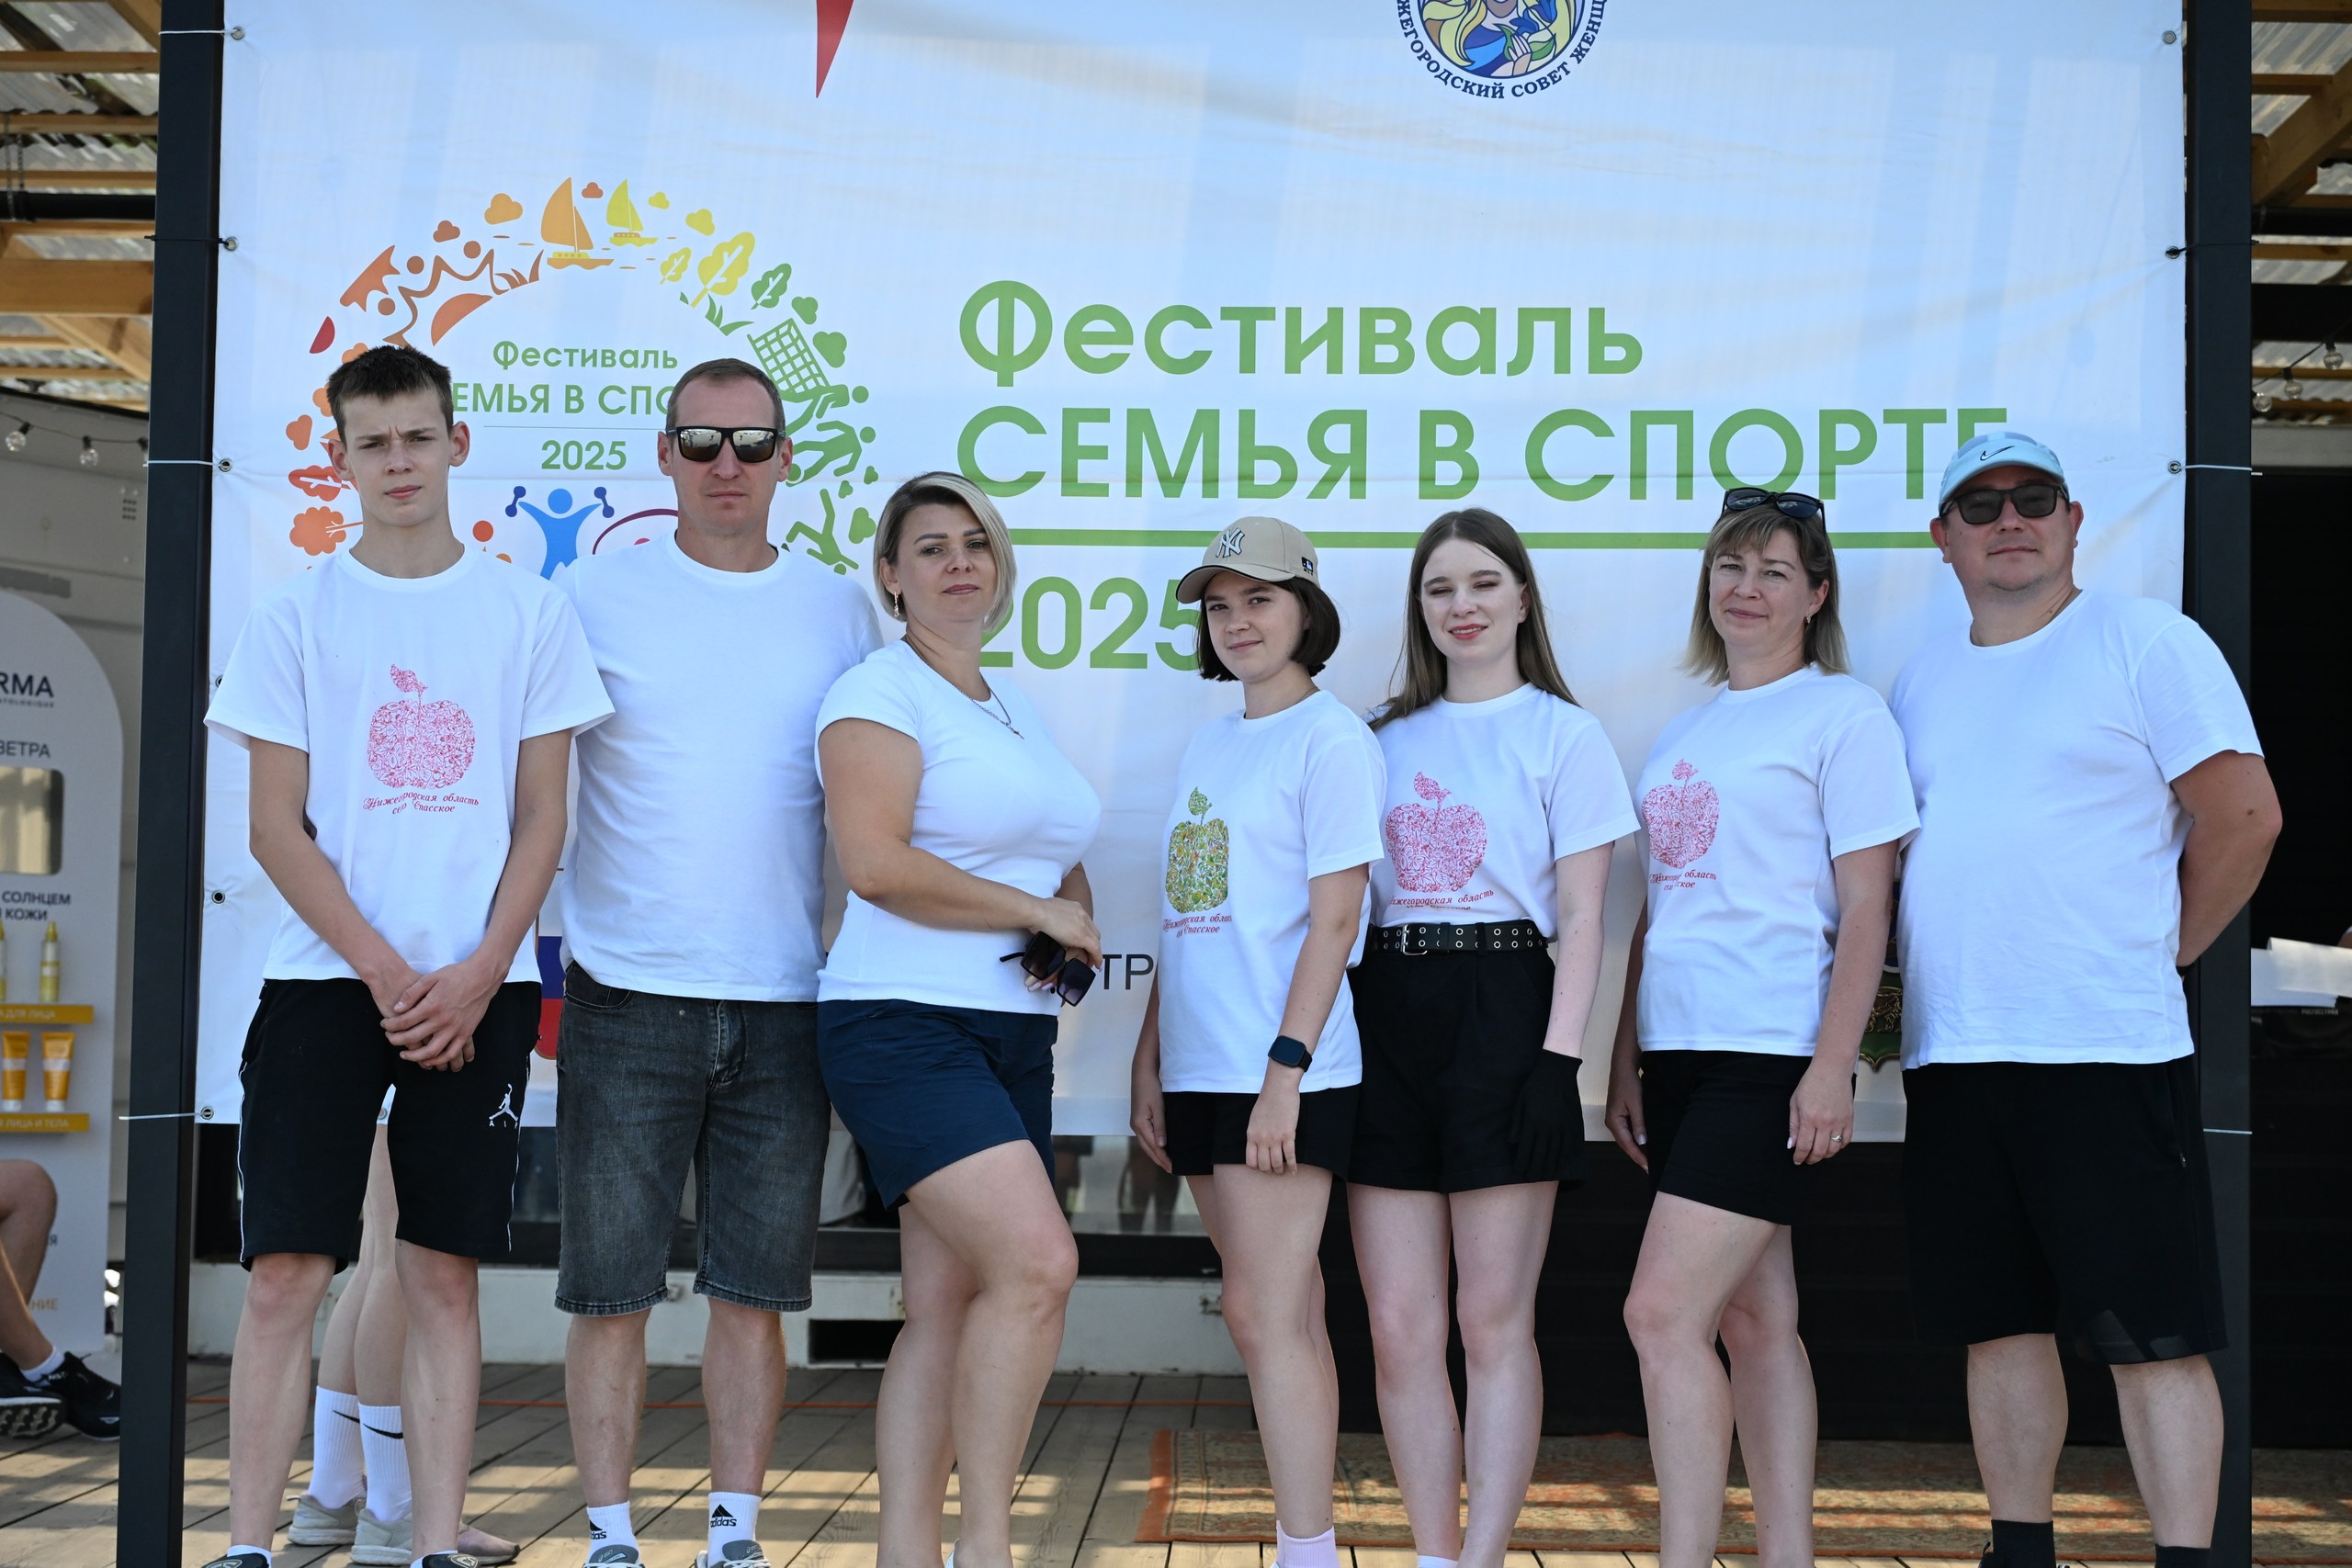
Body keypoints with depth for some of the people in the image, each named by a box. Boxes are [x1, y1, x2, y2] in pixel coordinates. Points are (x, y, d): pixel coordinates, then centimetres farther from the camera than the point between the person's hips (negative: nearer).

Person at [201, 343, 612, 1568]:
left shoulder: (527, 611, 6)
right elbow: (277, 830, 1)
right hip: (324, 977, 0)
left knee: (443, 1276, 3)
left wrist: (476, 976, -7)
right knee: (285, 1272, -5)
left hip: (478, 991, 1)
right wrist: (387, 973, -9)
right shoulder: (298, 613, 4)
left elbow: (542, 821, 5)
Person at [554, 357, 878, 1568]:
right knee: (609, 1286, 3)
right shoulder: (595, 595, 3)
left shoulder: (839, 611, 9)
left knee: (754, 1287, 6)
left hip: (785, 1003, 2)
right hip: (627, 994, -2)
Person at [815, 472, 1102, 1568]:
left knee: (948, 1304, 5)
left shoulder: (1015, 708, 20)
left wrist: (1076, 928, 4)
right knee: (1037, 1262, -21)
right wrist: (1037, 910, -11)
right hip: (903, 1026, -8)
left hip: (1013, 1034, 8)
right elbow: (874, 860, -18)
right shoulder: (881, 693, -5)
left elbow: (1063, 859, 28)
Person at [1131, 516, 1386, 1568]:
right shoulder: (1207, 747, 17)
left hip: (1285, 1074, -7)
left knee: (1264, 1314, -10)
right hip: (1203, 1073, 7)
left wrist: (1286, 1070, -18)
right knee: (1282, 1313, 10)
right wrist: (1148, 1060, 13)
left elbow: (1334, 917, -12)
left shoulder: (1330, 738, -5)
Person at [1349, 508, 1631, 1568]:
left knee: (1493, 1321, -3)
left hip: (1499, 1011, -4)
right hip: (1386, 1016, 4)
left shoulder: (1562, 733, 4)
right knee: (1399, 1327, 3)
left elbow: (1581, 916, -1)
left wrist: (1558, 1059, -11)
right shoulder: (1387, 738, 16)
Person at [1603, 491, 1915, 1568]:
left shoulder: (1843, 714, -3)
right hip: (1680, 1055, 7)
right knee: (1753, 1318, 10)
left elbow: (1864, 907, -8)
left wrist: (1832, 1067, -16)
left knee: (1663, 1312, -14)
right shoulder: (1686, 731, 17)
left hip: (1770, 1056, -7)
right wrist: (1625, 1063, 14)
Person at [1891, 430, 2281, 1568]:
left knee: (2153, 1331, -4)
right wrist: (1918, 983, 10)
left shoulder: (2145, 641, -2)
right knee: (2000, 1323, 11)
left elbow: (2245, 816, -5)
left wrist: (2160, 953, -1)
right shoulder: (1923, 681, 15)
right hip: (1951, 1057, 6)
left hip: (2107, 1049, -6)